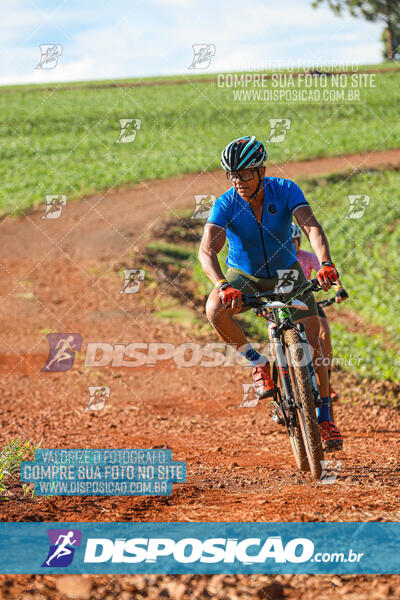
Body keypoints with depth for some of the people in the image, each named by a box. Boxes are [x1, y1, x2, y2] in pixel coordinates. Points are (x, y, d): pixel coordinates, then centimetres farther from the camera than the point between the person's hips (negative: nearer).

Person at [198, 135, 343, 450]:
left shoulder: (285, 190, -21)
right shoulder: (225, 205, -22)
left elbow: (311, 226, -34)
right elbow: (207, 250, -34)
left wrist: (325, 263, -53)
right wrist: (223, 286, -53)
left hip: (286, 273, 0)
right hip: (243, 276, 0)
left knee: (311, 340, -14)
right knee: (216, 310, -32)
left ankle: (324, 417, 1)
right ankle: (257, 362, -9)